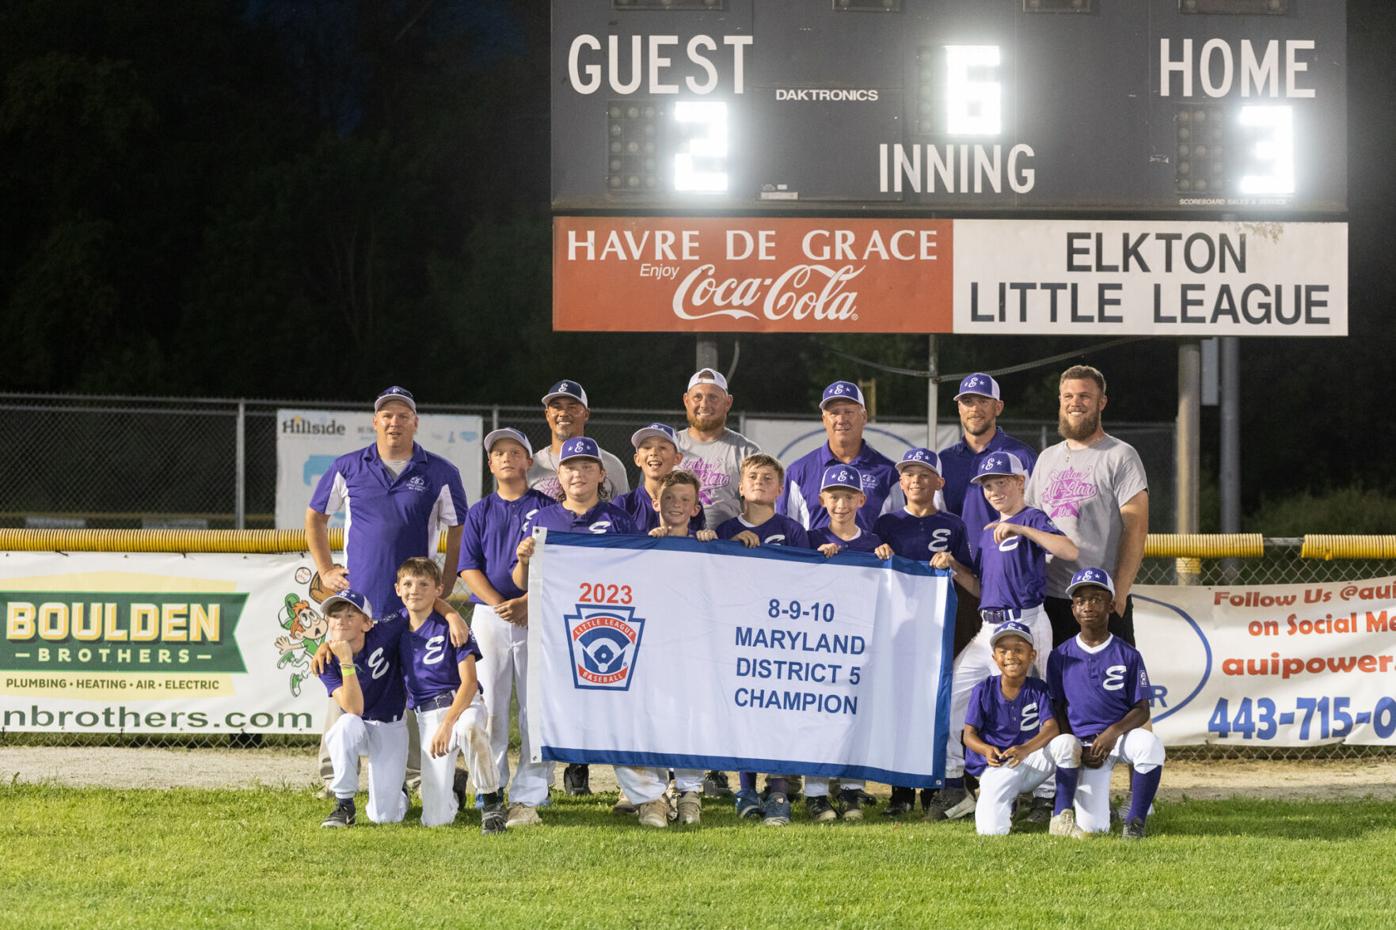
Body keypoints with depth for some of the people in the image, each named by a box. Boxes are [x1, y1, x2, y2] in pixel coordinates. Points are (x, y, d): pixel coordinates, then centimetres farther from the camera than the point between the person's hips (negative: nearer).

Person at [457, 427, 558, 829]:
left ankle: (528, 797, -4)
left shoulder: (547, 508, 7)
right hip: (489, 614, 1)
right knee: (488, 707, -2)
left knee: (536, 707, -5)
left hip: (537, 614, -1)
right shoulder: (480, 512, 12)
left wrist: (526, 602, -15)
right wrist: (501, 605, -12)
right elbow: (469, 568, 4)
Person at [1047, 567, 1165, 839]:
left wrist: (1114, 732, -22)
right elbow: (1057, 711, 6)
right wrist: (1078, 750, -8)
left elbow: (1142, 710, -3)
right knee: (1091, 827, -16)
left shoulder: (1128, 655, 0)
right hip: (1084, 743, 0)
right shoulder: (1061, 657, 3)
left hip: (1122, 733, 0)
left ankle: (1135, 820, -19)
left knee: (1150, 745, -39)